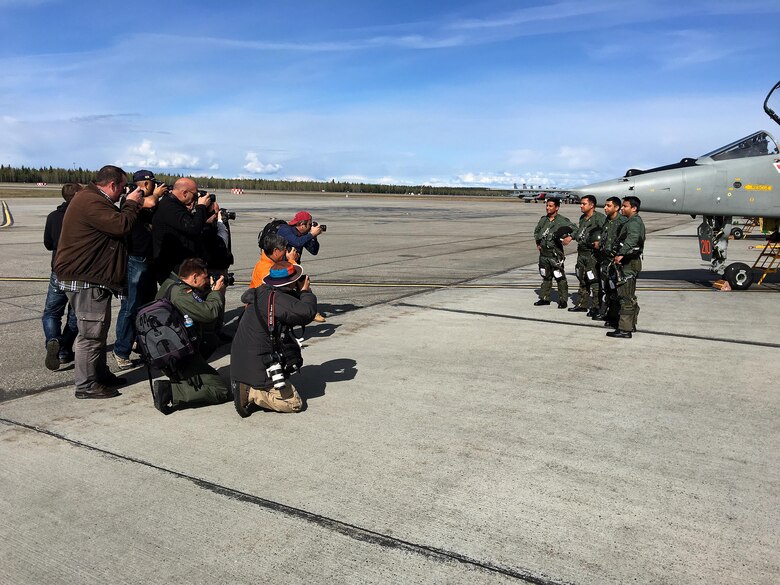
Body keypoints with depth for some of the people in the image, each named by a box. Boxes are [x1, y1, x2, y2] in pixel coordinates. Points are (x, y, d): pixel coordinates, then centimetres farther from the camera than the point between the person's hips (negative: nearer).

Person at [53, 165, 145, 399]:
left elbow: (115, 223, 18)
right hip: (85, 279, -12)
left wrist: (134, 206, 8)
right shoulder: (91, 202, -20)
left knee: (98, 329, 20)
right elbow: (121, 226, -26)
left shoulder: (93, 199, 17)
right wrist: (131, 204, -10)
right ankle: (86, 385, 4)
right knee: (91, 333, -5)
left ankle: (100, 374, 32)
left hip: (92, 276, 12)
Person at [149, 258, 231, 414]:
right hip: (179, 356, -10)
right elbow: (209, 313, -29)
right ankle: (168, 391, -17)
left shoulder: (171, 284, 10)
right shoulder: (179, 292, -21)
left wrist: (212, 291, 7)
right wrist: (217, 292, -11)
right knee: (222, 391, -9)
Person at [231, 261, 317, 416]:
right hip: (256, 369, -9)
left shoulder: (262, 293, 9)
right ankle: (251, 393, -11)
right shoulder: (276, 298, -20)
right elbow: (307, 312, -28)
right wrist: (306, 292, -7)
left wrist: (300, 293, 9)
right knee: (294, 403, -2)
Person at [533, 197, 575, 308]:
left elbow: (575, 230, -9)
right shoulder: (543, 219, 10)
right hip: (543, 253, 6)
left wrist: (569, 237, -25)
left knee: (560, 277, -4)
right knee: (545, 276, 13)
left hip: (555, 254, -6)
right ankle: (544, 298, 23)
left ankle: (563, 300, 5)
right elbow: (536, 231, 26)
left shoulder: (562, 220, -8)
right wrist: (537, 243, 16)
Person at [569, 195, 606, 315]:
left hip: (593, 253, -9)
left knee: (595, 281, -6)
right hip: (581, 253, 9)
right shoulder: (582, 218, 16)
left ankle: (596, 307, -1)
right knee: (582, 280, 15)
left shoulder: (599, 218, -12)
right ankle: (582, 304, 25)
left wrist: (600, 242, -25)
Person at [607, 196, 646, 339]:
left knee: (625, 296, -9)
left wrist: (621, 254, -41)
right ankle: (631, 324, 28)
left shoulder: (634, 222, -15)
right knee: (629, 296, 18)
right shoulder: (632, 221, 20)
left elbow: (632, 239, -35)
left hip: (630, 263, -11)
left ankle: (625, 329, -7)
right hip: (630, 262, 11)